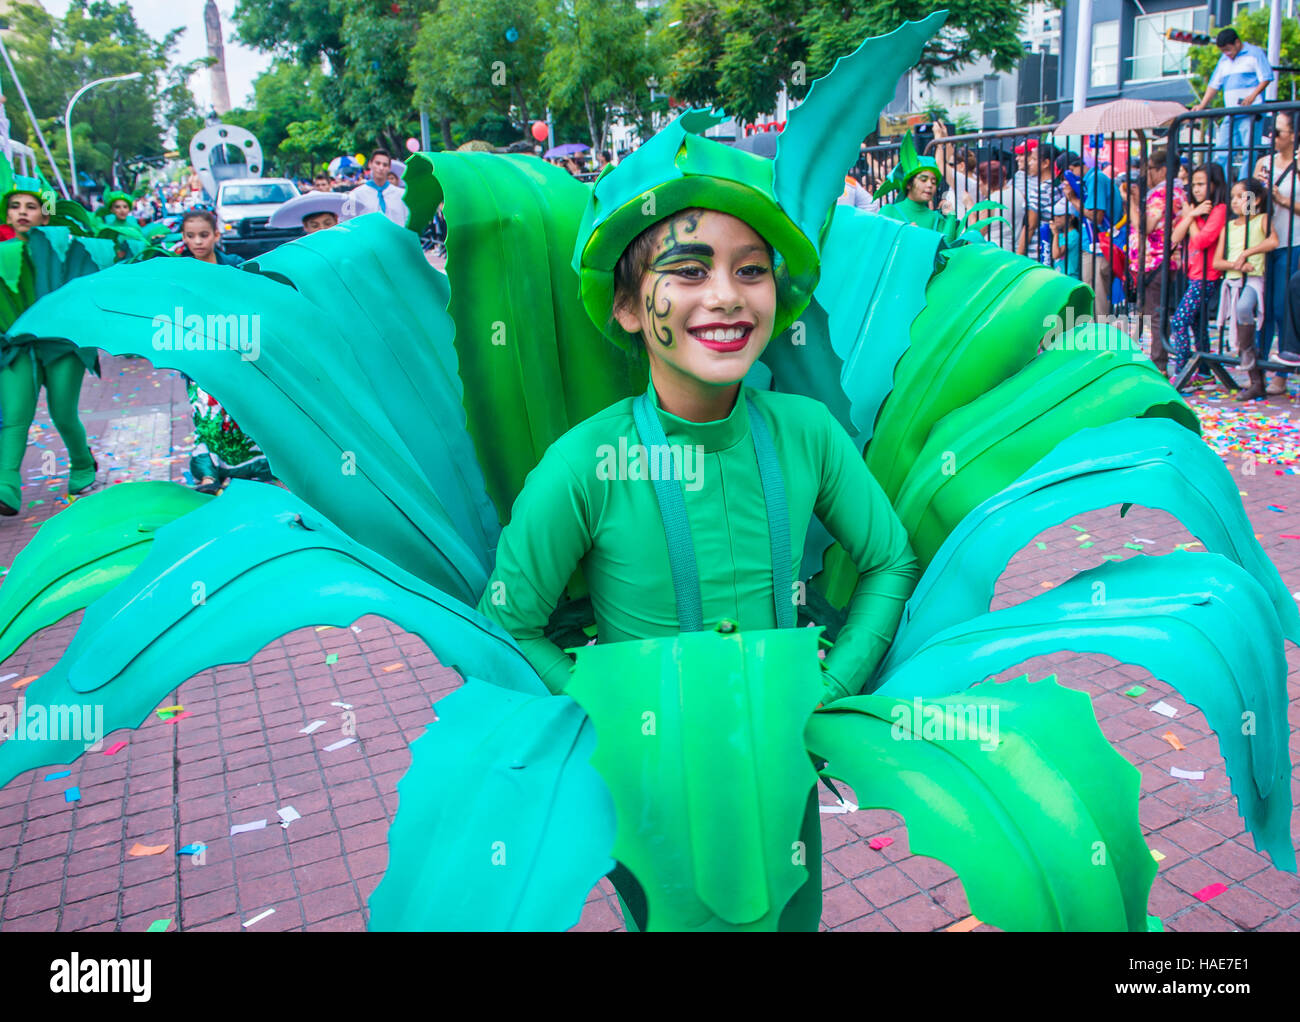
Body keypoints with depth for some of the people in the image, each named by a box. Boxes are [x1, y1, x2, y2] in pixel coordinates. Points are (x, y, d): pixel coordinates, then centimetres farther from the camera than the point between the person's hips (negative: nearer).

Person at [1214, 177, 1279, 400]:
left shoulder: (1262, 219, 5)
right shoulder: (1229, 226, 17)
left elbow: (1273, 241, -16)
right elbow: (1217, 262, 9)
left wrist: (1246, 253, -14)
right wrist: (1235, 264, -9)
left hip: (1254, 279, -5)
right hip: (1232, 281, 5)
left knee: (1243, 307, -35)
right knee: (1237, 331, -2)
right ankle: (1256, 380, 4)